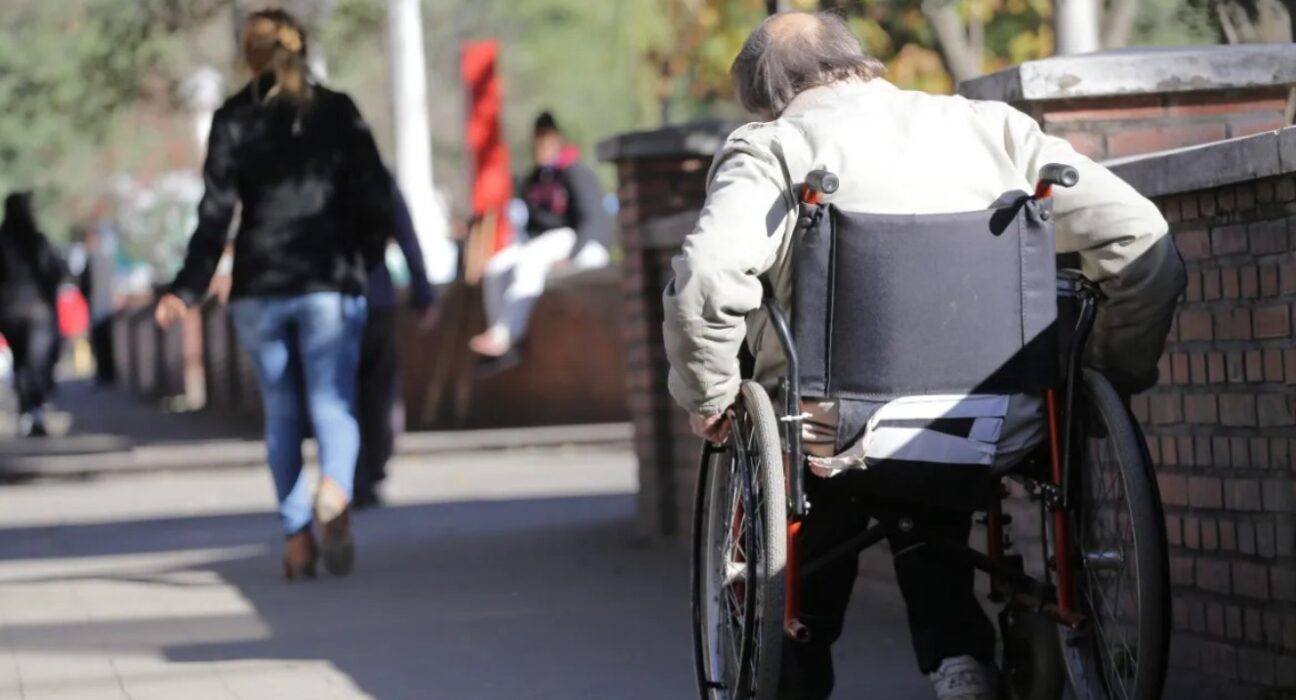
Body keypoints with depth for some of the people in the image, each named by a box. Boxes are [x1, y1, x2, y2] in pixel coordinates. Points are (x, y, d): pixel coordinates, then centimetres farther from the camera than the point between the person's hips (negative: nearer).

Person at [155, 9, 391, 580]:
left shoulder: (234, 119, 2)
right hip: (330, 283, -1)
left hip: (259, 286, 1)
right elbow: (374, 197, 1)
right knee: (332, 404, -3)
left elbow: (217, 211, -5)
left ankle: (296, 538, 9)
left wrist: (188, 291, -5)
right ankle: (334, 492, -34)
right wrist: (363, 260, 16)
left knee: (282, 413, 12)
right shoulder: (338, 112, 4)